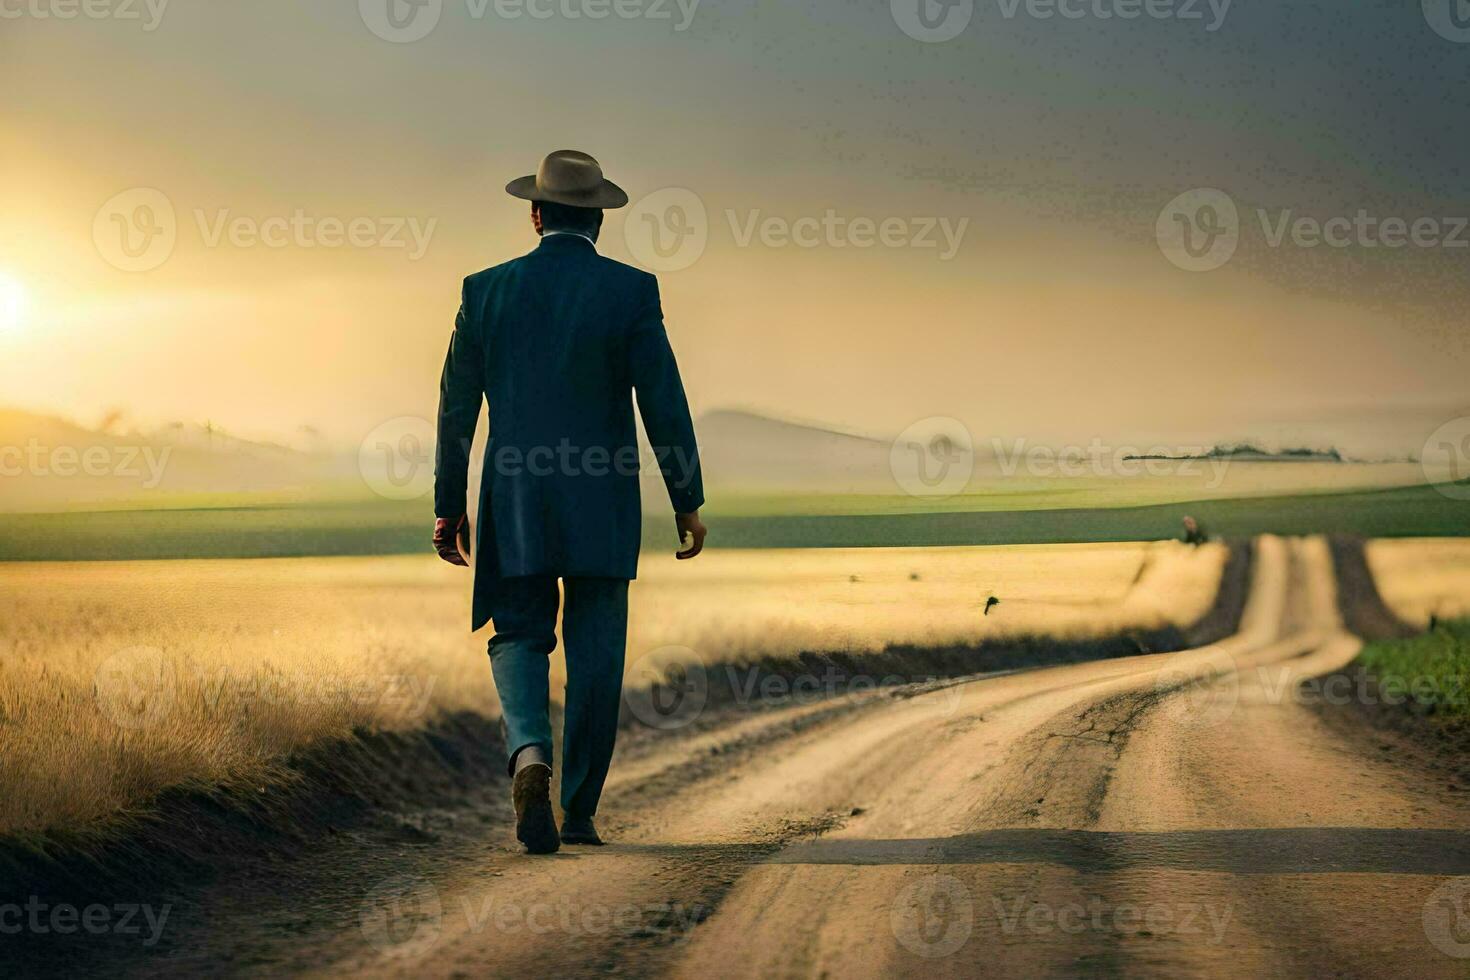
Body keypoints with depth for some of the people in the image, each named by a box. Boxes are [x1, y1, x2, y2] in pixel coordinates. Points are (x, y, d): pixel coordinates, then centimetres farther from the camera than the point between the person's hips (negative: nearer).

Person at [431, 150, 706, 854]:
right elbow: (664, 400, -7)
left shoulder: (487, 290, 1)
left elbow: (457, 404, 4)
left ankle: (529, 753, -20)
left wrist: (448, 506, 12)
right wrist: (687, 500, 1)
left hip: (514, 506, 1)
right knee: (595, 656, 9)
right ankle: (578, 810, 11)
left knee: (520, 639, 10)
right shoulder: (631, 290, -4)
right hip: (603, 506, -1)